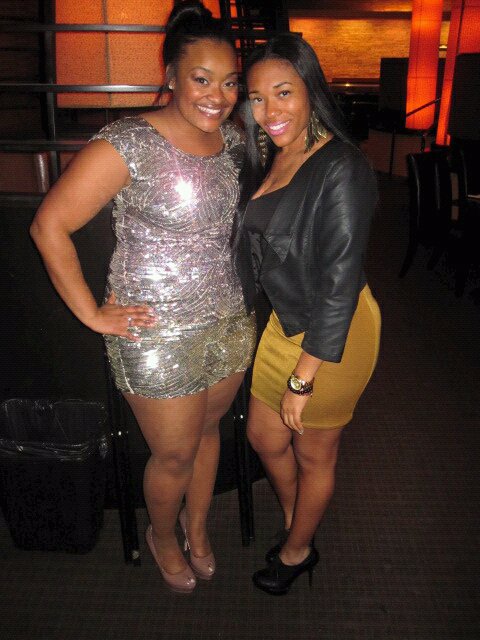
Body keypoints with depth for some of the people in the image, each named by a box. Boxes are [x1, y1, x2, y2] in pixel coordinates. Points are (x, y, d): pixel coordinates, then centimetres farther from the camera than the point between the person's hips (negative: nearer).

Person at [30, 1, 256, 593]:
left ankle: (197, 529, 50)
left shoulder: (233, 138, 2)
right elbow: (49, 226, -17)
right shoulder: (130, 144, -18)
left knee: (207, 431, 22)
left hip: (229, 322, 6)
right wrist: (92, 313, -15)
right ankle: (162, 537, 45)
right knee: (175, 455, 11)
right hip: (158, 335, -6)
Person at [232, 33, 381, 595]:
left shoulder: (341, 170, -23)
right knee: (264, 436, 21)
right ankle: (294, 524, 50)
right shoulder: (267, 161, 4)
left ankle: (298, 551, 42)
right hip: (286, 322, 8)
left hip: (333, 335, -8)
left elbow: (339, 284, -24)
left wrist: (303, 378, -21)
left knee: (313, 454, 14)